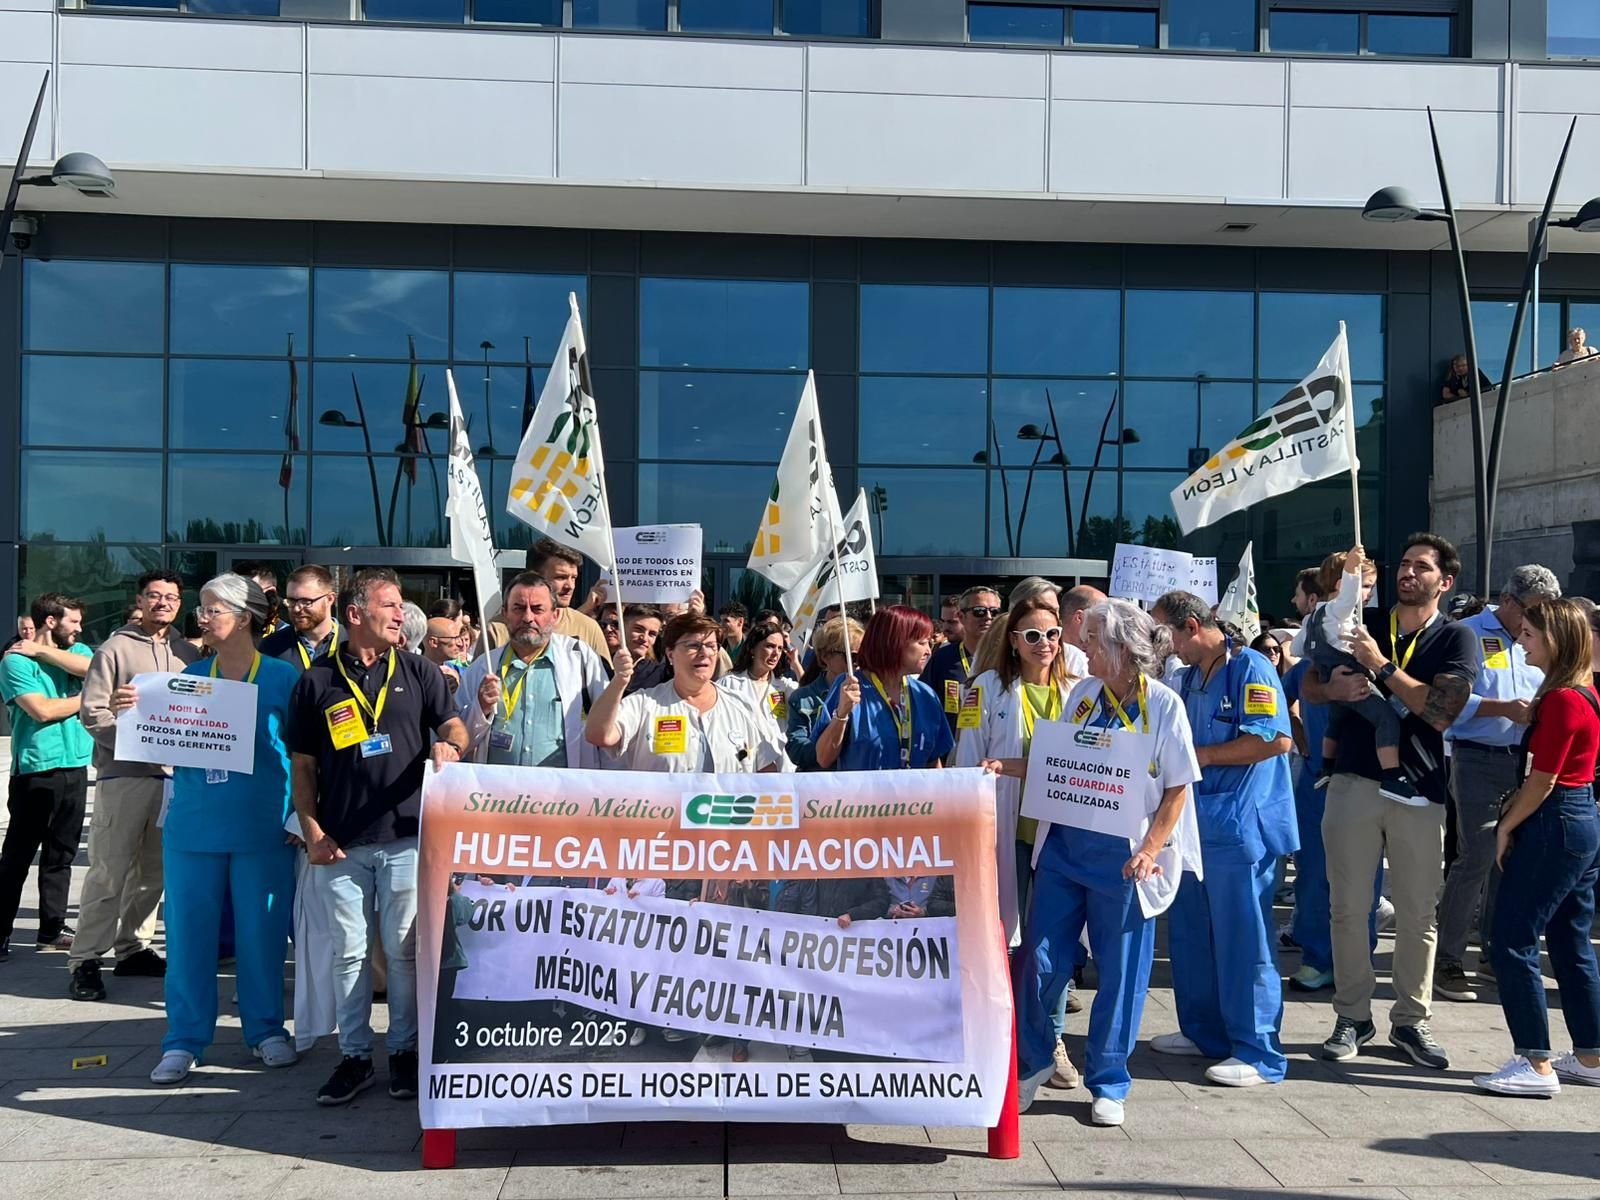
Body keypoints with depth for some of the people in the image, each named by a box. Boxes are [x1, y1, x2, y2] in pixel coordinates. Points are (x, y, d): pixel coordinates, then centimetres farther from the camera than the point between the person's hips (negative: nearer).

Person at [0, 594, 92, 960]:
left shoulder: (77, 651, 13)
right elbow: (42, 710, -16)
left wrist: (44, 651, -9)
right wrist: (88, 699, -4)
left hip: (75, 766, 6)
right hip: (35, 769, -6)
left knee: (61, 854, 12)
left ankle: (52, 929, 20)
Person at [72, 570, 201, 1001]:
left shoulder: (188, 654, 12)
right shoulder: (115, 650, 0)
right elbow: (91, 711, -6)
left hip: (173, 774, 5)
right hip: (122, 774, -5)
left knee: (153, 869, 11)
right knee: (109, 870, -6)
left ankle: (133, 948, 22)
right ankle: (86, 959, 0)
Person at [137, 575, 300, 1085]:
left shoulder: (282, 677, -2)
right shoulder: (192, 675, 9)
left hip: (263, 829, -3)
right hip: (193, 826, 3)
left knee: (261, 931, 5)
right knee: (188, 931, 5)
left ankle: (265, 1029, 21)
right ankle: (184, 1040, 16)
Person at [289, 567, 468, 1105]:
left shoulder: (419, 671, 7)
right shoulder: (317, 682, 5)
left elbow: (453, 726, 3)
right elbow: (302, 765, 7)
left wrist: (449, 747, -21)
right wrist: (312, 832, -2)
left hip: (407, 835, 0)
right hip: (341, 843, 0)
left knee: (405, 950, 5)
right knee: (347, 952, 7)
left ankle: (406, 1051, 18)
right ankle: (354, 1055, 19)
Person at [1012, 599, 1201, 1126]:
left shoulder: (1163, 704, -8)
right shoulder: (1083, 693, 5)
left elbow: (1178, 788, -7)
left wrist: (1151, 849, -17)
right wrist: (1007, 767, -1)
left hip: (1123, 858, -4)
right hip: (1064, 845, 4)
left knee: (1120, 970, 6)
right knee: (1039, 959, 6)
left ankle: (1108, 1083, 23)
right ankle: (1032, 1062, 27)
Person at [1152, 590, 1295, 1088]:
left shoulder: (1250, 669, -12)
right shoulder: (1188, 677, 14)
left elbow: (1277, 739, -22)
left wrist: (1201, 755, -17)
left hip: (1239, 826, -9)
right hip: (1196, 823, 9)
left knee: (1243, 939, -2)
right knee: (1189, 932, 16)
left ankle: (1258, 1053, 8)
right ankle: (1203, 1030, 30)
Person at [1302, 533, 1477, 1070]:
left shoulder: (1456, 639, 1)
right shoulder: (1364, 624, 9)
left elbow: (1441, 712, -13)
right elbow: (1308, 685, 12)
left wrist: (1382, 664, -17)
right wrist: (1334, 688, -11)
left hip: (1419, 789, -2)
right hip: (1355, 782, 2)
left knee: (1417, 913, 7)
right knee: (1349, 906, 5)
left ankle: (1411, 1020, 20)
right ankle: (1353, 1016, 17)